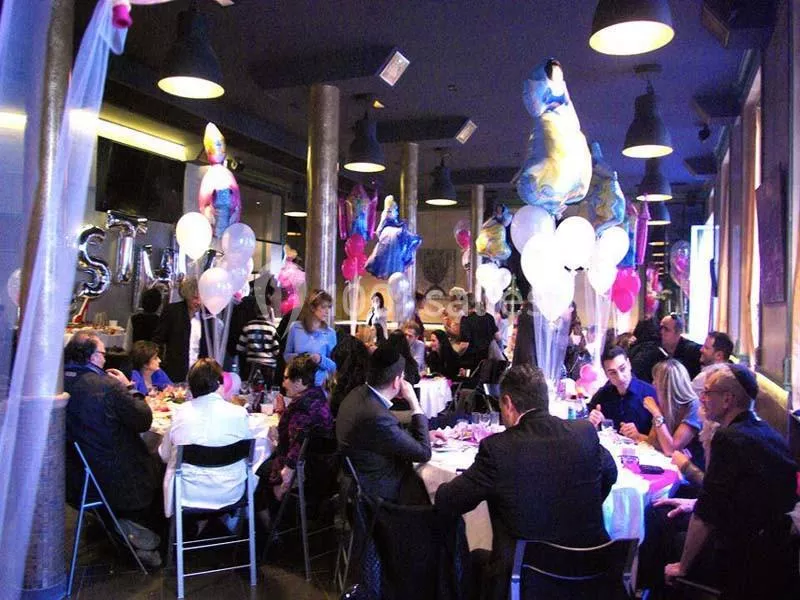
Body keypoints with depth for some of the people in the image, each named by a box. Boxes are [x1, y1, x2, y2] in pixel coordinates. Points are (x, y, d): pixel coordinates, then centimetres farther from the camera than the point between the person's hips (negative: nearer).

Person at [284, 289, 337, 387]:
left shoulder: (330, 333, -3)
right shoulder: (295, 327, -1)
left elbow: (334, 366, -1)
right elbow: (286, 355, 8)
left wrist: (321, 360, -19)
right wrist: (297, 357, -13)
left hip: (318, 384, -1)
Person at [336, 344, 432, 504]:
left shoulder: (358, 394, -5)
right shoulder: (377, 417, -32)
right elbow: (424, 453, -20)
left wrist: (425, 434, 5)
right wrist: (414, 402, -17)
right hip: (378, 492, -8)